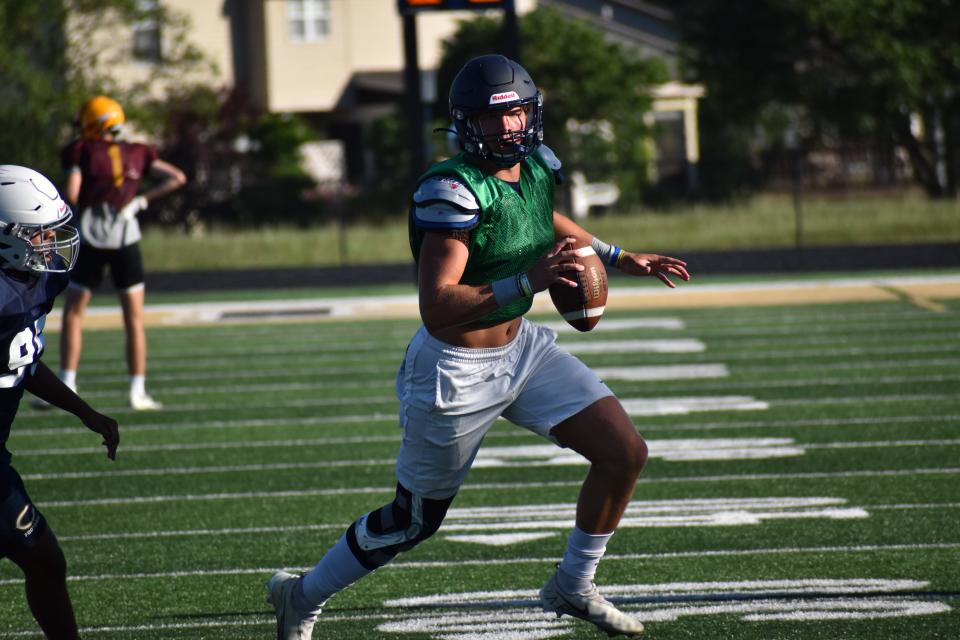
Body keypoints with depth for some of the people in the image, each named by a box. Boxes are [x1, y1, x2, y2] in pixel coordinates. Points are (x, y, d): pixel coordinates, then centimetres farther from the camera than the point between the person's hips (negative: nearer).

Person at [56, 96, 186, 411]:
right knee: (134, 319, 8)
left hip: (90, 238, -2)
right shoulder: (136, 153, 12)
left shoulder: (83, 151, 2)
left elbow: (72, 195, -9)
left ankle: (67, 387, 3)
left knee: (73, 314, 9)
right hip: (126, 237, 2)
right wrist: (143, 200, 11)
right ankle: (137, 392, 3)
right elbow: (178, 178, 10)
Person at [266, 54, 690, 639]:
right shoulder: (454, 191, -27)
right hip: (458, 372, -7)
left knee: (626, 454, -1)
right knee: (413, 522, 9)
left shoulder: (538, 166, -2)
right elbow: (437, 308, -31)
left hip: (521, 347, 7)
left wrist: (620, 258, 17)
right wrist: (528, 282, -36)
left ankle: (573, 587, 18)